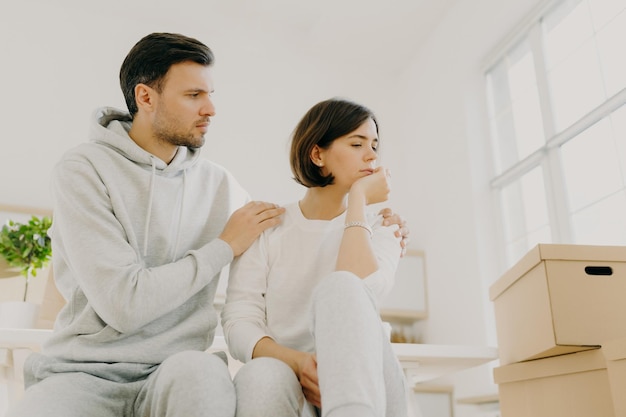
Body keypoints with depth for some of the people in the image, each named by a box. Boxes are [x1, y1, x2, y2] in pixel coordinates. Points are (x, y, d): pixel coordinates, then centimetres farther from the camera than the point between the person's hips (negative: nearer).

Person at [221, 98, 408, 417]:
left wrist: (358, 199, -8)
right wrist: (296, 362, -24)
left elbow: (357, 295, -17)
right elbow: (239, 322, -5)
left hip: (364, 386, 2)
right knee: (261, 377, -39)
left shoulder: (379, 229, 7)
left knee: (338, 288, -31)